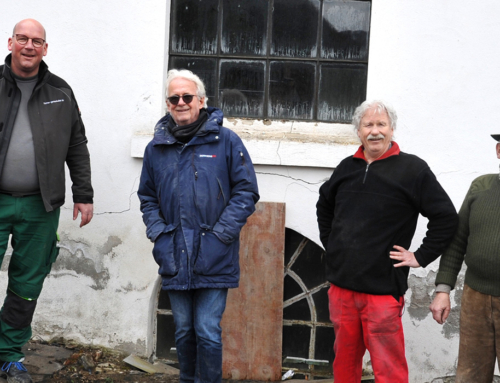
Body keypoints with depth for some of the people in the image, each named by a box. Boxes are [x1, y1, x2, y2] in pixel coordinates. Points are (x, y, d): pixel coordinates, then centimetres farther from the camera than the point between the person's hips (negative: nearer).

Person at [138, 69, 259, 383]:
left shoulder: (226, 141, -3)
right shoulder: (156, 148, 9)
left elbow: (246, 192, -3)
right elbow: (147, 198, 16)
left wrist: (220, 234, -11)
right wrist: (158, 235, 1)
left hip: (213, 259, -4)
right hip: (174, 260, 4)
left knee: (208, 332, -4)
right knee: (184, 331, 14)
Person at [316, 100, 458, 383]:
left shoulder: (412, 169, -5)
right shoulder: (347, 168, 11)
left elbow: (446, 217, -6)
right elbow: (325, 206, 29)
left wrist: (420, 257, -7)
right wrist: (329, 243, 19)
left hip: (383, 290, -5)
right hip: (342, 286, 5)